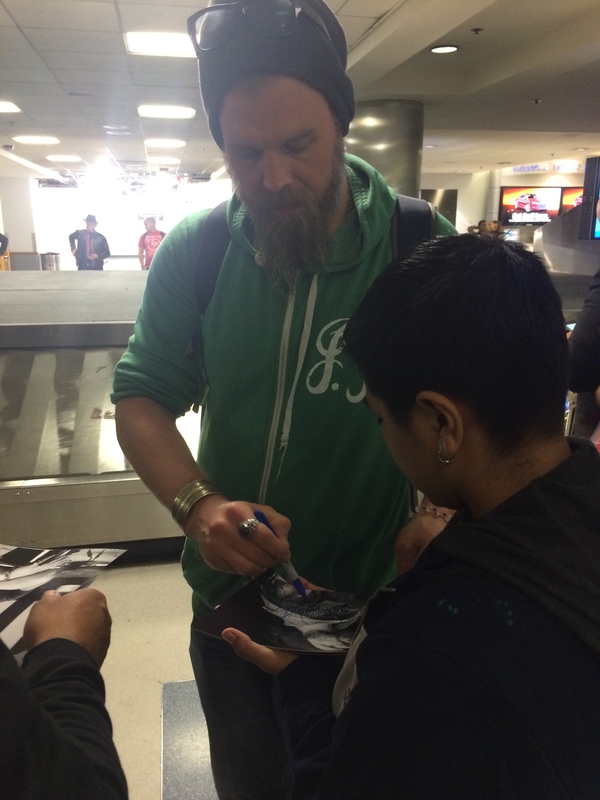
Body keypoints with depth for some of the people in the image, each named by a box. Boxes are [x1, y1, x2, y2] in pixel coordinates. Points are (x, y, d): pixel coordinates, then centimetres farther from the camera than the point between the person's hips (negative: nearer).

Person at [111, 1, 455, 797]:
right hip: (228, 591, 2)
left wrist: (442, 510, -27)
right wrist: (195, 504, -22)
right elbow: (142, 401, -4)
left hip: (372, 602, -1)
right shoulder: (194, 252, -10)